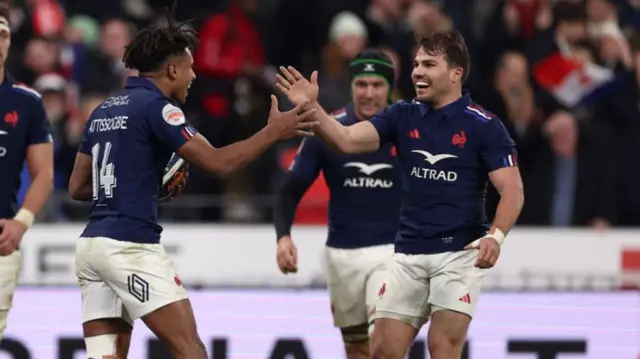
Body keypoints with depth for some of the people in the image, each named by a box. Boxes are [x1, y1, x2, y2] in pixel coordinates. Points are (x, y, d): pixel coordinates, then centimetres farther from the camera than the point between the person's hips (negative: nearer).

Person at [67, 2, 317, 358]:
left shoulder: (104, 111, 17)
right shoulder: (156, 106, -8)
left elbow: (78, 187, 20)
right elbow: (218, 162, -13)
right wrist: (273, 131, -3)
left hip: (92, 245, 8)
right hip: (130, 247, -8)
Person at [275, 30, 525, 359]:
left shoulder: (484, 126, -7)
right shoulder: (402, 116, 6)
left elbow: (512, 191, -11)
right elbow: (347, 139, -6)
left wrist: (495, 236, -28)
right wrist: (311, 108, -22)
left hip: (459, 253, -5)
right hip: (408, 254, 5)